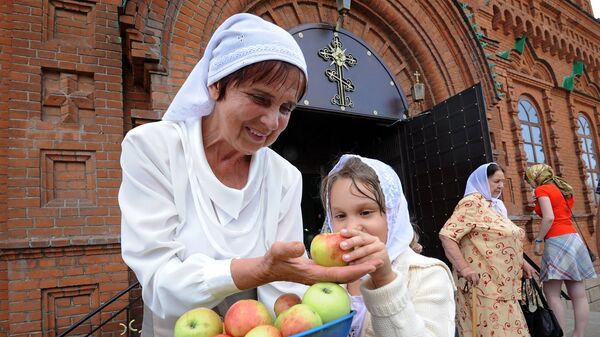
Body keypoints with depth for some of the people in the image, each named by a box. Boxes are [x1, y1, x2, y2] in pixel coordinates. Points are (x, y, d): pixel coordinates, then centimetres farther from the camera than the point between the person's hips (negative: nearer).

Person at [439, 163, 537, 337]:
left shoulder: (494, 205, 16)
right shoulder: (473, 203, -12)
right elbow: (447, 234, -22)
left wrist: (522, 263, 17)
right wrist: (464, 268, -26)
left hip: (501, 286, 9)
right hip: (483, 286, -9)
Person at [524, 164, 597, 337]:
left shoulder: (542, 189, -3)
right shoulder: (562, 190, 21)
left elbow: (549, 218, -15)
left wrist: (538, 240, -9)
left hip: (557, 241, -9)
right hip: (573, 239, 9)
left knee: (552, 294, -5)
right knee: (578, 295, 5)